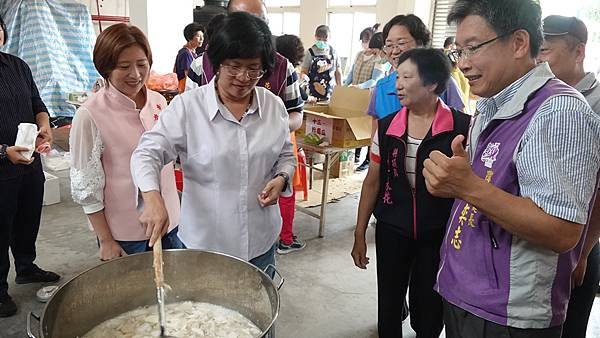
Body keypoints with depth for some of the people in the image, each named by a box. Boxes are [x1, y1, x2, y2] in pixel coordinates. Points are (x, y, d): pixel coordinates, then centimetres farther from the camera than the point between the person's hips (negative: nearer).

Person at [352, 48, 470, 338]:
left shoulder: (462, 128, -11)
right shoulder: (386, 127, -2)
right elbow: (372, 182, 5)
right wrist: (359, 234, 7)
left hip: (440, 235, -2)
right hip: (391, 231, 2)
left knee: (429, 313, 14)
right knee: (388, 306, 14)